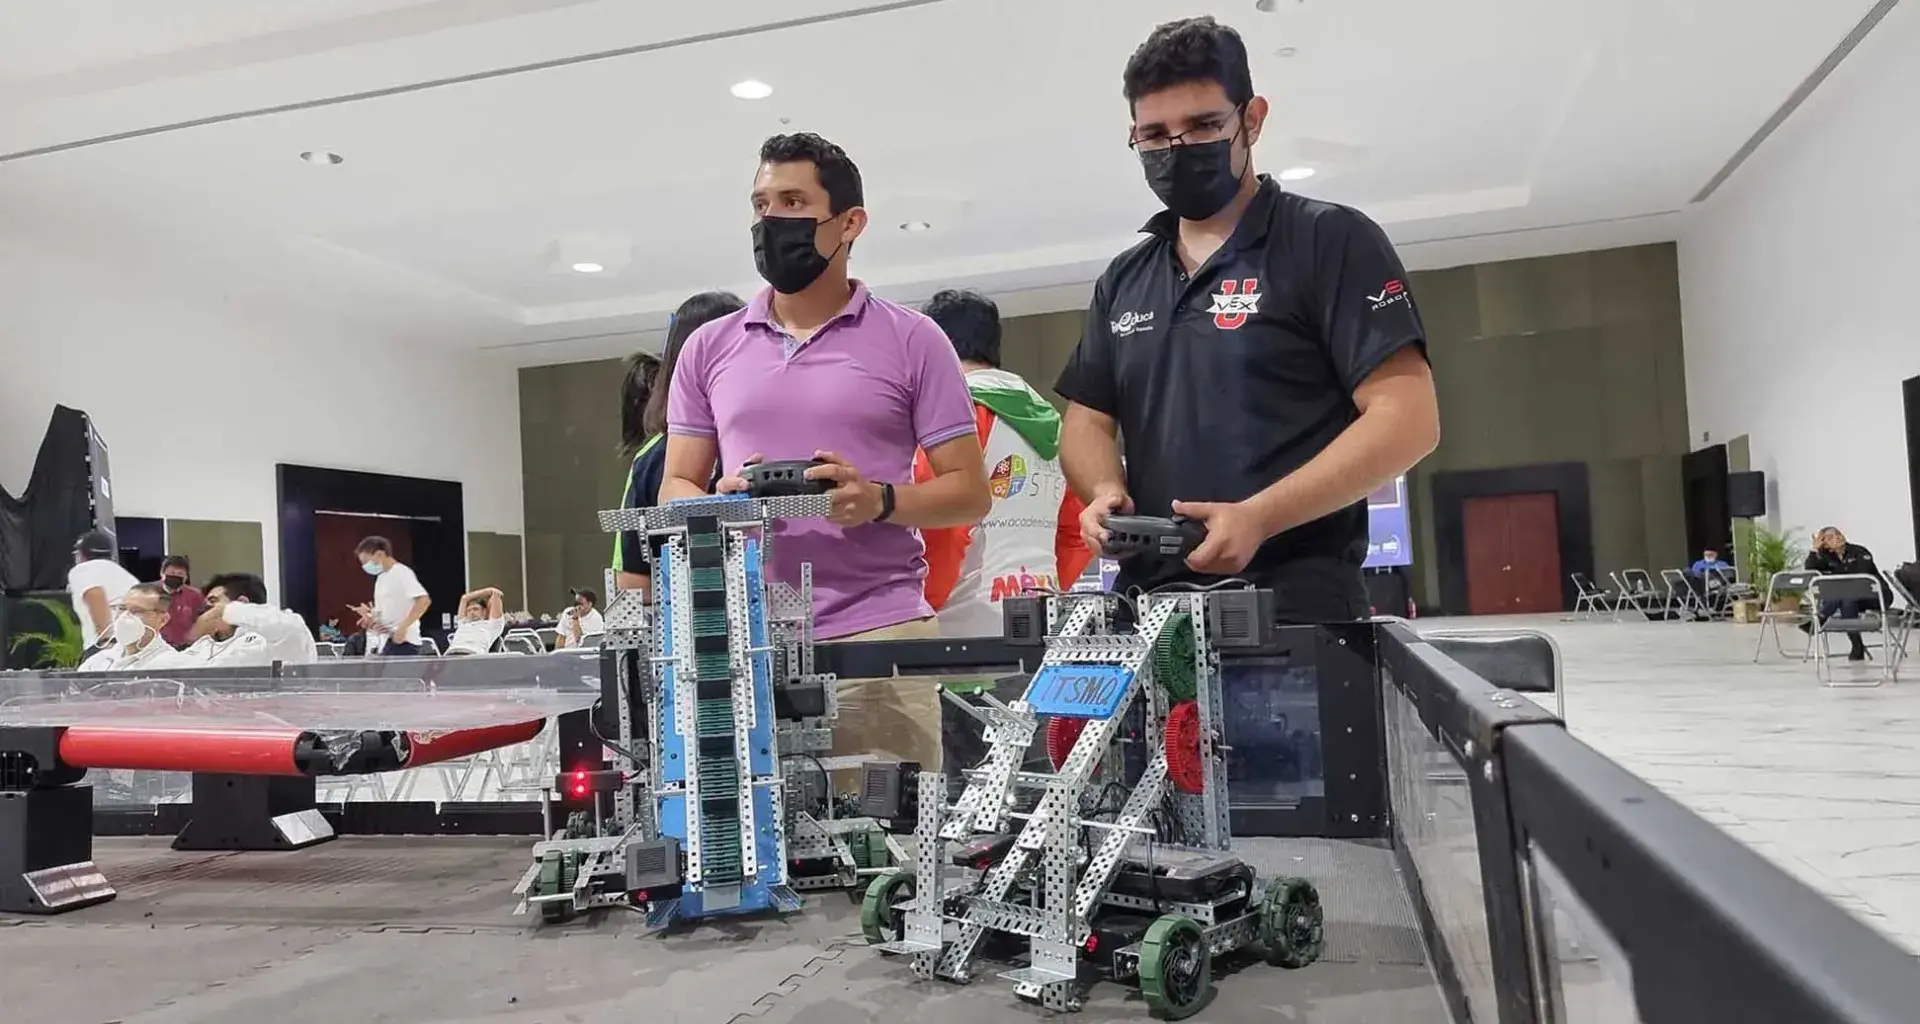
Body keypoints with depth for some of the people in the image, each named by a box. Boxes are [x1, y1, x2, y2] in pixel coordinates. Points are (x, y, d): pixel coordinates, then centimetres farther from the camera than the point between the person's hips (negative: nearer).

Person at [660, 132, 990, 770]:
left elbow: (970, 490, 3)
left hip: (878, 635, -2)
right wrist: (721, 503, -8)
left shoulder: (911, 340, 5)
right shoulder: (709, 348, 13)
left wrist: (880, 500, -15)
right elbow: (675, 488, 15)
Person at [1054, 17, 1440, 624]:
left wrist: (1258, 518, -21)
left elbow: (1407, 419, -10)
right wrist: (1105, 492, -7)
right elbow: (1087, 420, 16)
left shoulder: (1332, 241, -1)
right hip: (1148, 605, 5)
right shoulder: (1122, 281, 15)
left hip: (1294, 603, -5)